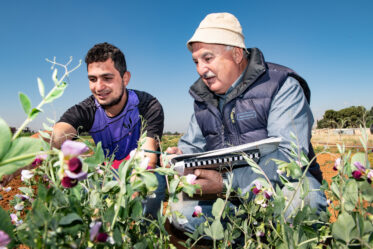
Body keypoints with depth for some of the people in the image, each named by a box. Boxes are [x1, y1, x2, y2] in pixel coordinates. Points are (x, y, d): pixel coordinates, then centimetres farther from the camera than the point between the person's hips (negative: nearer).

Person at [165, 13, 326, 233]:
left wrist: (226, 183, -31)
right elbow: (192, 145, 18)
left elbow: (290, 156, -21)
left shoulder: (283, 87, -10)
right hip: (231, 197, 5)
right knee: (181, 208, -19)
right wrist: (179, 157, -9)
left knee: (299, 201, -37)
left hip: (284, 184, -4)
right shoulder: (203, 98, 10)